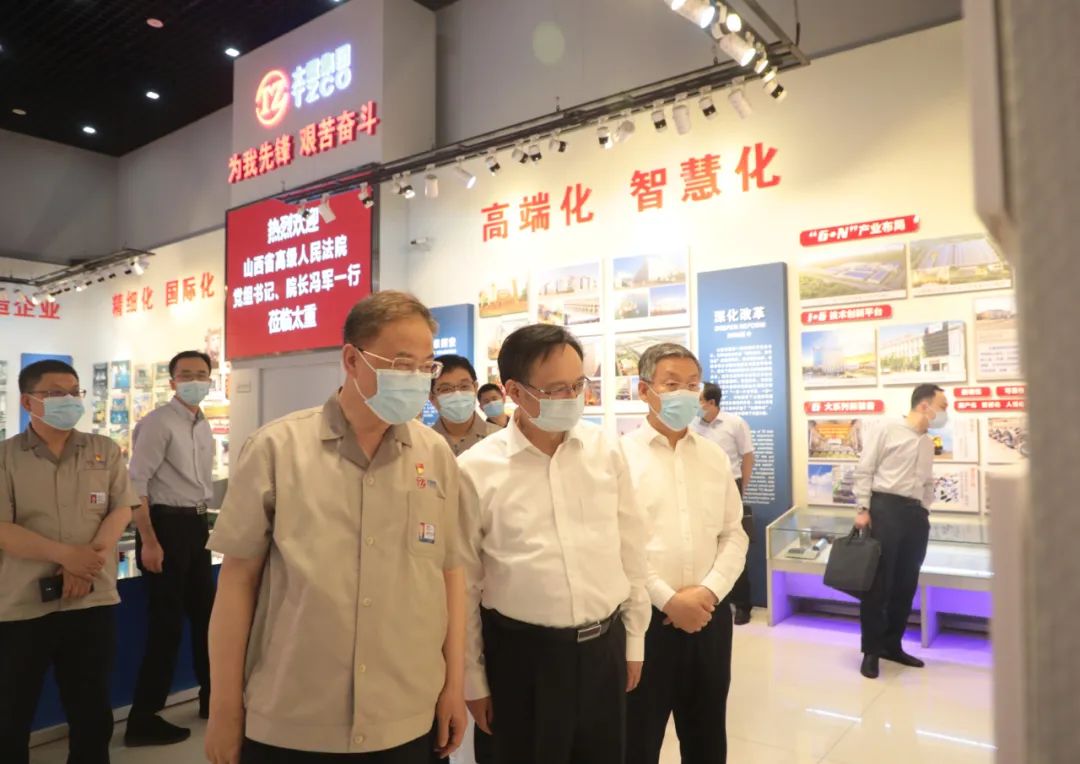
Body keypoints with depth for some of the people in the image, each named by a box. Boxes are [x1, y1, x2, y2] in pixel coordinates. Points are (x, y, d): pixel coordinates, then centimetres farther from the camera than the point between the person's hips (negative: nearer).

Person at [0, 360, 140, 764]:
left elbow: (121, 511, 0)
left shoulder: (104, 450, 6)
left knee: (93, 715, 13)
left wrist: (90, 559, -15)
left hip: (93, 601, 2)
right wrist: (65, 555, -19)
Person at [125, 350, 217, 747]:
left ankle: (212, 697, 34)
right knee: (166, 623, -2)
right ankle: (143, 719, 13)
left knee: (206, 613, 18)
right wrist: (148, 541, -22)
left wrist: (205, 524, 17)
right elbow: (136, 482, -19)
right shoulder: (159, 422, -14)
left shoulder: (204, 426, 11)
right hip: (166, 524, -8)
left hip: (196, 524, 8)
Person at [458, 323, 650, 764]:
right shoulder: (476, 470, -12)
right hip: (523, 655, -3)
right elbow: (464, 584, -4)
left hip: (604, 646, 3)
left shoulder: (605, 452, -2)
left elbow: (631, 552, 6)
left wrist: (634, 640, 10)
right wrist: (473, 679, 1)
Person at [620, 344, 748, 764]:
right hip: (646, 616, -4)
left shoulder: (714, 456, 9)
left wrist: (709, 591, -8)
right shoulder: (621, 455, -7)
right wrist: (667, 599, -15)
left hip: (710, 615, 5)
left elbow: (734, 534, 7)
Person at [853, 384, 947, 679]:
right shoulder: (887, 431, -5)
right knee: (878, 583, -2)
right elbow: (864, 471, -8)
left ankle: (892, 644, 25)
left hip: (915, 514, 7)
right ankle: (871, 650, 8)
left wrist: (924, 511, 13)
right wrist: (863, 509, -12)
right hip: (885, 508, -7)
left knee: (906, 584, 11)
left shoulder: (928, 443, 17)